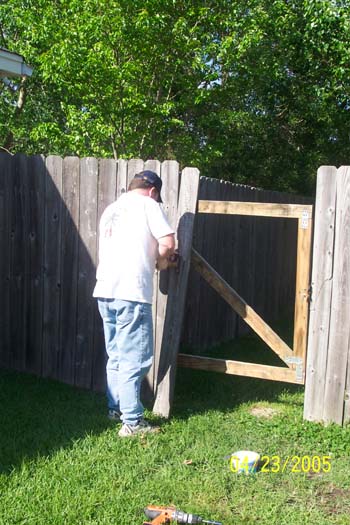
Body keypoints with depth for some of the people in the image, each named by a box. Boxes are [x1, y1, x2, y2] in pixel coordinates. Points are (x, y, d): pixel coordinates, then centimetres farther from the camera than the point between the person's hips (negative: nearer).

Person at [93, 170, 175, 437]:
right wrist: (162, 260, 10)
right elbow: (168, 242, -9)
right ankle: (133, 421, 0)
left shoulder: (111, 209, 23)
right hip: (131, 293, -8)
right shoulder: (148, 204, 1)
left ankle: (116, 409, 27)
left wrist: (154, 259, 28)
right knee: (135, 359, -3)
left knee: (116, 356, 18)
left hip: (105, 290, 8)